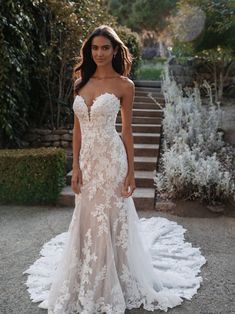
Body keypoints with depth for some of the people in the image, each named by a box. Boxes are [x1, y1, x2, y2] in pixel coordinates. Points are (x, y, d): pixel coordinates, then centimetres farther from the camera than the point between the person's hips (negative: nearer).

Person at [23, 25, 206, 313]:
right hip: (87, 159, 5)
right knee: (87, 219, 13)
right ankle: (88, 285, 34)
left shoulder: (124, 85, -4)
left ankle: (113, 286, 26)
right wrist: (76, 167, 3)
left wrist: (131, 171, -4)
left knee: (111, 219, 5)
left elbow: (127, 130, -2)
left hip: (111, 159, -4)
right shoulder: (82, 82, 8)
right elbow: (77, 129, 8)